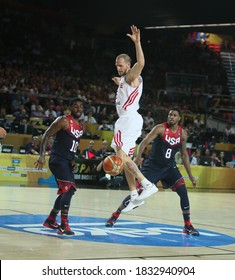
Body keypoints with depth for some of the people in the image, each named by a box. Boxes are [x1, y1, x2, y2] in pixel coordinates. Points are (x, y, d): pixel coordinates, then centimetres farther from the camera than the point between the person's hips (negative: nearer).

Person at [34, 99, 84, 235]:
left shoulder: (81, 125, 14)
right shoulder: (64, 120, -11)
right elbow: (46, 135, -12)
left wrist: (73, 159, 15)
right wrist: (42, 155, -22)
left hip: (68, 161, 9)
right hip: (58, 160, -9)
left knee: (66, 191, 16)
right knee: (69, 189, -21)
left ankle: (50, 220, 32)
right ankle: (64, 225, -22)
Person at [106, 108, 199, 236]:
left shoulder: (182, 133, -1)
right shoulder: (160, 128, -15)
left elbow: (184, 155, 9)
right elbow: (144, 142, -23)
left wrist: (190, 175, 8)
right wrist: (138, 157, -42)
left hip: (169, 166, 4)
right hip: (153, 165, -4)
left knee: (183, 191, -12)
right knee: (139, 191, -8)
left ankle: (188, 226, -2)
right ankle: (114, 216, 10)